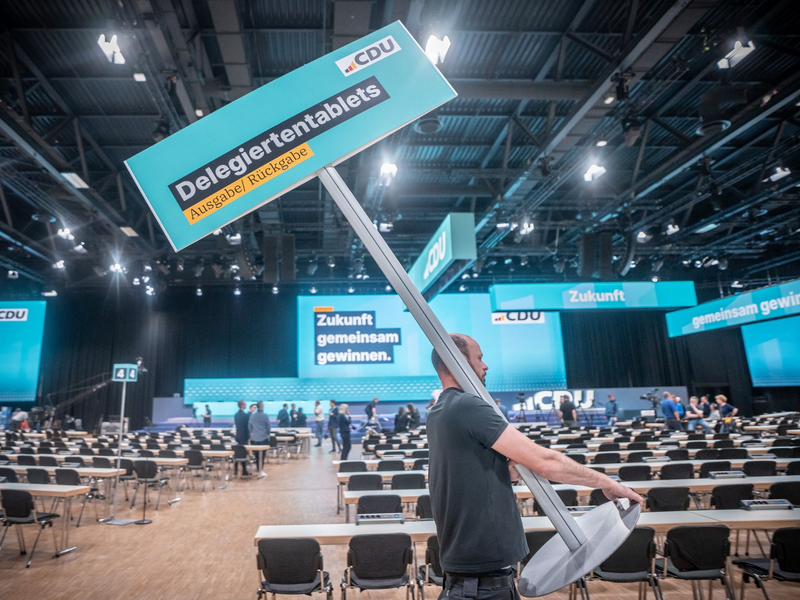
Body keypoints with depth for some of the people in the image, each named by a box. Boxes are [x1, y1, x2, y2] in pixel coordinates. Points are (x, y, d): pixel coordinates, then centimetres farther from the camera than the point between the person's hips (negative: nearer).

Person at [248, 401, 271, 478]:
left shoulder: (252, 416, 1)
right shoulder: (265, 416, -9)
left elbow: (249, 427, 8)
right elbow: (268, 427, -1)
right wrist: (267, 434, 17)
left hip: (254, 439, 3)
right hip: (263, 438, -3)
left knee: (257, 455, 11)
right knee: (262, 455, 0)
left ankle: (259, 471, 18)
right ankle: (261, 471, -6)